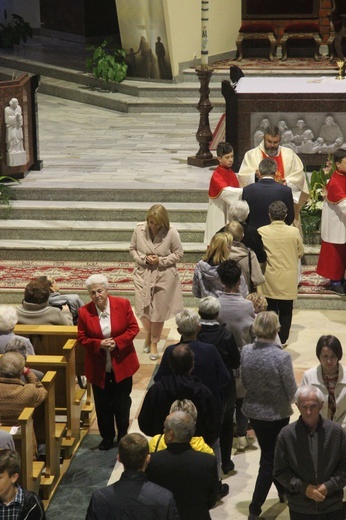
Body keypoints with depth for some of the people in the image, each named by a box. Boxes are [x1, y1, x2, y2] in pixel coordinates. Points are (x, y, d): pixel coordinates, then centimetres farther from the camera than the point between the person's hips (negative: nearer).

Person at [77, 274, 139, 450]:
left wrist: (117, 342, -19)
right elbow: (82, 338, -3)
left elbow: (133, 328, -5)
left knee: (122, 402, 12)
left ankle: (123, 436, 28)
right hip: (98, 367, 1)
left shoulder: (122, 304, -9)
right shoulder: (84, 312, -8)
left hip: (122, 363, -1)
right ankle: (107, 437, 26)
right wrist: (99, 344, -21)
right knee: (103, 404, 11)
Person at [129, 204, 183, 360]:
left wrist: (161, 260, -18)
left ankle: (154, 342, 27)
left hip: (164, 277, -2)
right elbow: (132, 249, 3)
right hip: (143, 275, 2)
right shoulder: (139, 229, -9)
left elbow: (178, 254, -5)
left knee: (158, 312, 7)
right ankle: (148, 334, 37)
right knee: (142, 308, 6)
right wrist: (143, 258, -15)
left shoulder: (171, 233, -16)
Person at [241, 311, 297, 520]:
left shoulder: (246, 351, -12)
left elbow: (244, 381, 1)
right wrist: (287, 398, 5)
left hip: (253, 411, 5)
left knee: (270, 454, 25)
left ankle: (283, 490, 45)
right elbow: (292, 392, -17)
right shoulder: (282, 357, -25)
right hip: (276, 414, -5)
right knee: (270, 460, 8)